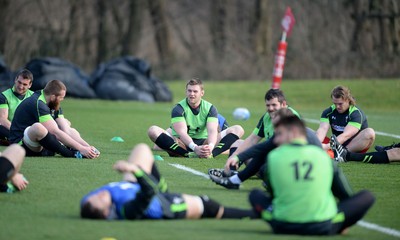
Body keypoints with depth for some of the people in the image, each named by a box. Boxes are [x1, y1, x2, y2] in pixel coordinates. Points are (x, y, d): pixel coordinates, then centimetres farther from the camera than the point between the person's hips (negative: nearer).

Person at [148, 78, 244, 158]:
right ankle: (188, 155, -43)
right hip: (182, 144, -2)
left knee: (238, 129, -14)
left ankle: (210, 154, -43)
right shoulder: (178, 109, -8)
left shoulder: (210, 108, 0)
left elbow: (212, 131, -16)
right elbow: (182, 133, -22)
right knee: (153, 130, -27)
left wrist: (210, 146, -40)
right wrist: (195, 148, -42)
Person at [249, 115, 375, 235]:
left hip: (283, 227, 0)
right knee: (367, 196, 14)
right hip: (323, 228, 0)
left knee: (255, 195, 28)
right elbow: (345, 194, 15)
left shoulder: (273, 157, 3)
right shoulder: (323, 155, 5)